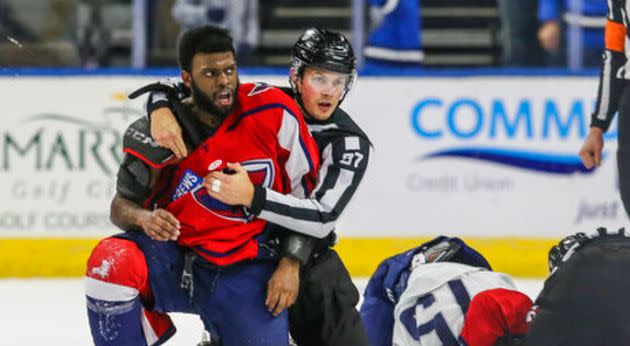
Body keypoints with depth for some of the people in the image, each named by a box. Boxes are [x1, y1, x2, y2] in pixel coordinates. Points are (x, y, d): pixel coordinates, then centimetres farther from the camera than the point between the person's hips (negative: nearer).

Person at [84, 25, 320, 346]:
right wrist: (144, 218, -23)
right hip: (173, 259, -1)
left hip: (244, 271, 1)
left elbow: (304, 190, 1)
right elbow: (121, 205, 1)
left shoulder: (273, 112, -10)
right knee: (111, 262, -30)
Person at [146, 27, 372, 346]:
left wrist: (251, 197, -36)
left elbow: (321, 219, -23)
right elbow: (179, 86, -1)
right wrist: (161, 108, -26)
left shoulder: (351, 143, -11)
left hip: (304, 254, 0)